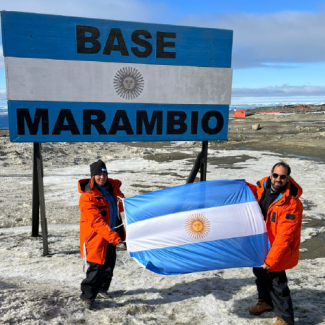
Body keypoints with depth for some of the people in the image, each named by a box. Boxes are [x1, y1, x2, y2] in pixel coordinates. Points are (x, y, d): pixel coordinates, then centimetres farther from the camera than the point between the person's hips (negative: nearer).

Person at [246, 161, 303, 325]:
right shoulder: (264, 185, -10)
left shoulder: (291, 204, -30)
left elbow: (283, 237, -30)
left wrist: (271, 260, -30)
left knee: (277, 282, -1)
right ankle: (266, 301, 52)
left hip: (278, 248, -8)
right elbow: (256, 192, 18)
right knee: (259, 272, 25)